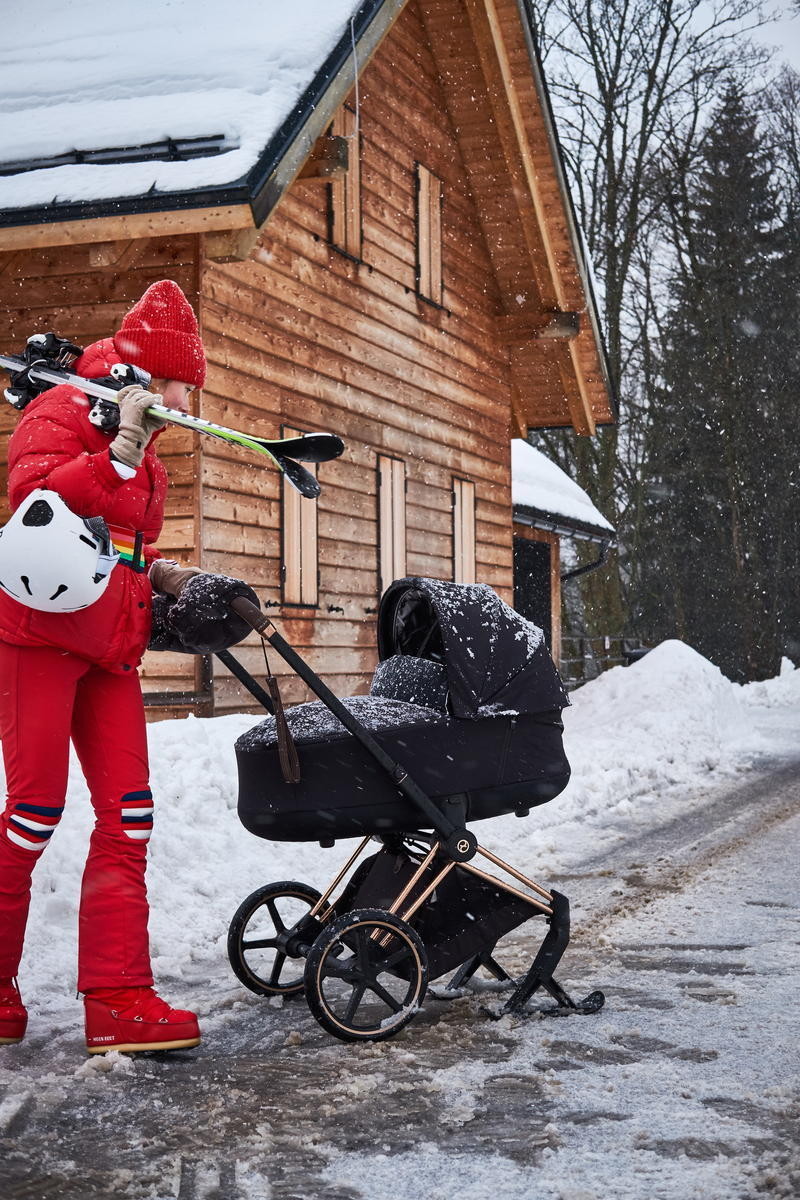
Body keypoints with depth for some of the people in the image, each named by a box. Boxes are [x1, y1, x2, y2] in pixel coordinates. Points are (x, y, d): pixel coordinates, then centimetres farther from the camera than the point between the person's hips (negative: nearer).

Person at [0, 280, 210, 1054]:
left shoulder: (145, 456, 22)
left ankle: (116, 998, -2)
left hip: (109, 650, 8)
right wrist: (118, 453, -27)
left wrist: (161, 575, 12)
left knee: (128, 812, -2)